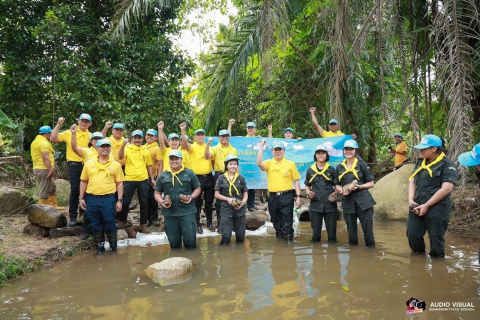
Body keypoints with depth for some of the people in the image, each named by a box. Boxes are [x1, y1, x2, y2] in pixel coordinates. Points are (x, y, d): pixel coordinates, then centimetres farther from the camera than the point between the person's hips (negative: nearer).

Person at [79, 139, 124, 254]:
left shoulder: (116, 165, 2)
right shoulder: (88, 164, 7)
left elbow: (119, 183, 2)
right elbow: (83, 182, 12)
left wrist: (119, 200, -3)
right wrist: (82, 198, 8)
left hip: (109, 198, -2)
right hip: (91, 198, 2)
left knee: (109, 224, 3)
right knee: (96, 225, 10)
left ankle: (113, 248, 17)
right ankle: (100, 249, 23)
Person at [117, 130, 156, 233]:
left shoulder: (146, 151, 9)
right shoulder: (127, 149, 0)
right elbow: (120, 157, -20)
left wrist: (152, 179, 11)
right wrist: (123, 145, -34)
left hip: (143, 180, 2)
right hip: (129, 179, -2)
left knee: (144, 203, 6)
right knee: (125, 202, 3)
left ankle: (143, 224, 18)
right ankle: (122, 222, 21)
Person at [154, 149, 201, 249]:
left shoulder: (189, 173, 4)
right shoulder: (162, 176, 8)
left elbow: (198, 188, 9)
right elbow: (157, 193, 12)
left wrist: (191, 197, -10)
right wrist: (161, 201, -8)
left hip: (187, 212, -1)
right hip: (169, 213, 2)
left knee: (190, 241, -1)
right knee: (174, 244, 8)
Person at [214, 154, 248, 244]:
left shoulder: (241, 178, 6)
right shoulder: (221, 178, 1)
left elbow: (245, 194, 9)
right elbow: (216, 194, 2)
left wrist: (243, 202, -11)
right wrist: (228, 199, -12)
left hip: (240, 209, 2)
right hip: (226, 208, -2)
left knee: (240, 236, 6)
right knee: (226, 236, -11)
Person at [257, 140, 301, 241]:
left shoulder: (290, 164, 2)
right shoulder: (269, 163, 5)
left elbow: (296, 181, 3)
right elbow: (259, 163, -17)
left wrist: (298, 197, -4)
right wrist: (261, 147, -14)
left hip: (286, 197, -3)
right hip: (272, 197, 3)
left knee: (287, 223, -1)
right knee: (276, 221, 15)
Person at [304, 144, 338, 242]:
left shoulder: (332, 170, 5)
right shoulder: (310, 170, 8)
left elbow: (337, 185, 12)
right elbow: (307, 185, 17)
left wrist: (335, 193, -7)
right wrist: (308, 193, -2)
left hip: (330, 203, -1)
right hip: (315, 203, 1)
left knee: (331, 227, 4)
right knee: (316, 228, 7)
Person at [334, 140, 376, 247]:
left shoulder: (362, 164, 2)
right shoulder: (339, 167, 11)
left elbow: (371, 183, 3)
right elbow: (337, 185, 16)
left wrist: (358, 186, -14)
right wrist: (342, 190, -6)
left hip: (363, 200, -3)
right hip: (348, 201, 3)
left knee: (367, 227, -5)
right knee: (351, 228, 8)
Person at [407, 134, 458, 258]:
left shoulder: (447, 165, -8)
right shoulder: (420, 163, 13)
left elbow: (446, 188, -17)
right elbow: (412, 182, 12)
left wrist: (426, 206, -18)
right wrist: (411, 200, -5)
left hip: (436, 210, -6)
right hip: (417, 208, 7)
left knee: (436, 239, 4)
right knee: (412, 235, 9)